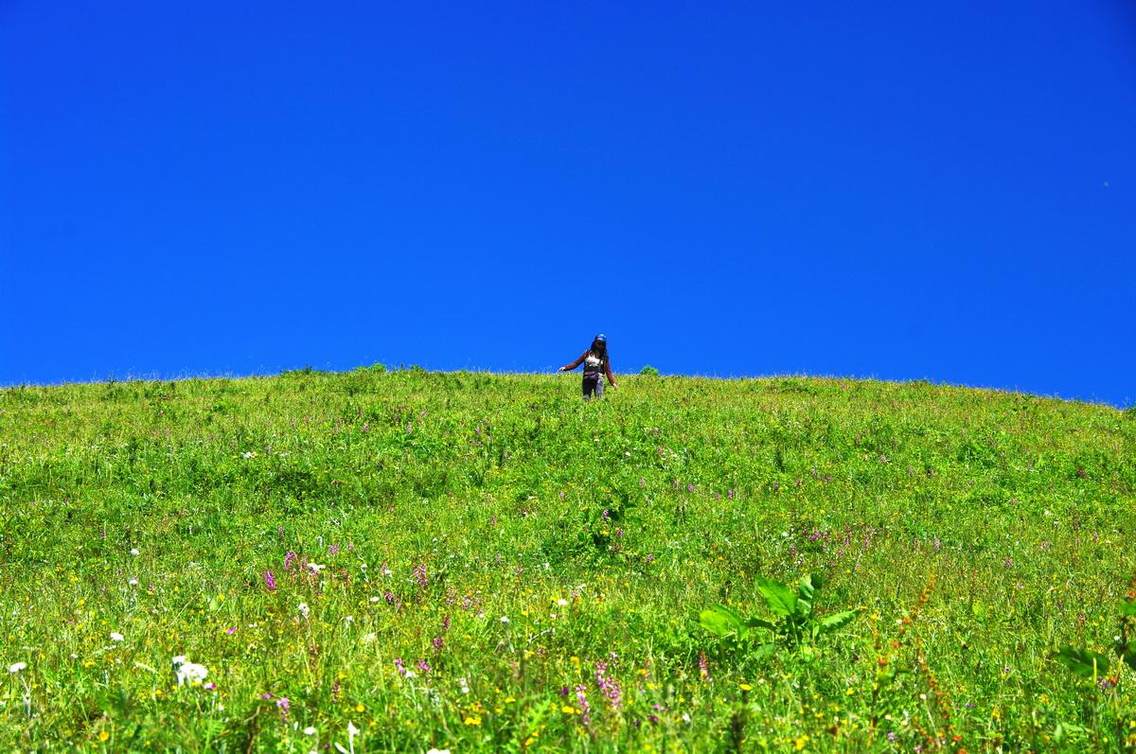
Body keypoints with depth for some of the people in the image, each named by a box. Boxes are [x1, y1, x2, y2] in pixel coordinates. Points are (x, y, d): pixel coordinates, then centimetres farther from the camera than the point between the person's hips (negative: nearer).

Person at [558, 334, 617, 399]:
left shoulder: (604, 357, 12)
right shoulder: (588, 353, 14)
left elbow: (608, 371, 7)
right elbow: (576, 363, 13)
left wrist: (613, 383, -6)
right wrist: (565, 368, 2)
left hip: (598, 379, -1)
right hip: (587, 380, 2)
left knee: (599, 398, -16)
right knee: (586, 399, -3)